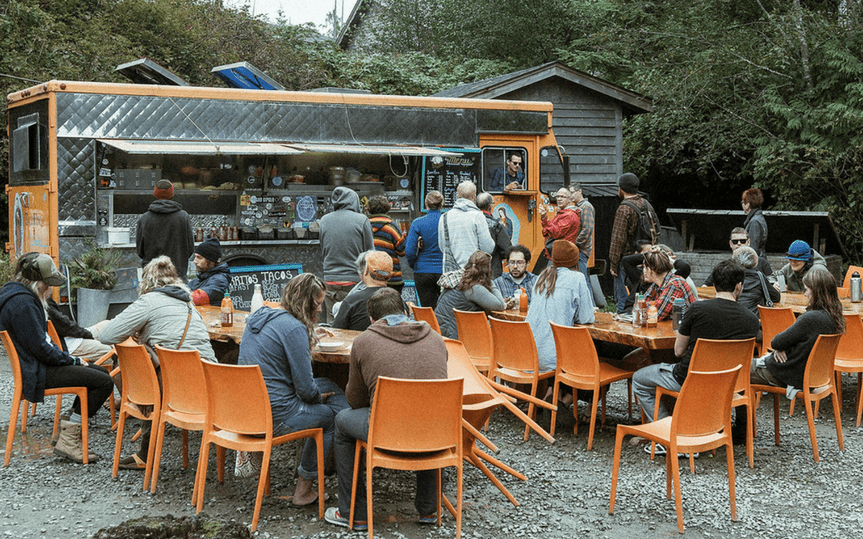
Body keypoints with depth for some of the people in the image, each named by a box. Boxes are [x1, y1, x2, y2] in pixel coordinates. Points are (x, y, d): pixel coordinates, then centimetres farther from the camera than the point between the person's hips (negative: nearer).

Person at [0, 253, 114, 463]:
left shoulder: (22, 295, 14)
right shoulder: (22, 302, -21)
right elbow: (40, 348, -22)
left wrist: (67, 357, 10)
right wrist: (73, 360, -10)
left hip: (36, 364, 11)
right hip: (34, 373, -11)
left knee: (101, 373, 15)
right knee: (104, 382, -16)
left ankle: (68, 430, 13)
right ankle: (68, 442, -10)